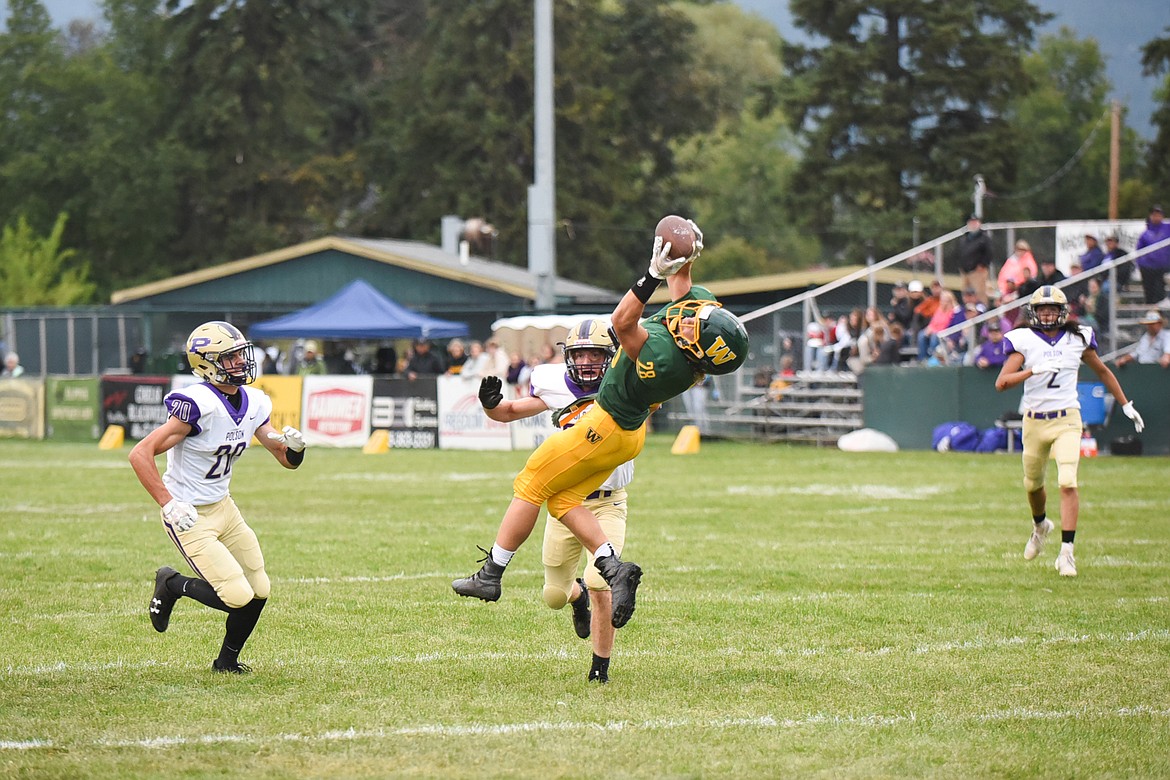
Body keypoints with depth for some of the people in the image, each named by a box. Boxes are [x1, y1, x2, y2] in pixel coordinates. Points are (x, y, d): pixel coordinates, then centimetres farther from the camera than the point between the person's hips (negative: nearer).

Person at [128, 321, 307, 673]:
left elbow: (287, 460, 8)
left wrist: (294, 447, -16)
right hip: (190, 516, -8)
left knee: (259, 591, 7)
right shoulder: (197, 405, -25)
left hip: (223, 508, 8)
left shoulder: (253, 403, 0)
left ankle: (227, 661, 29)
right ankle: (172, 585, 13)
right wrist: (168, 504, -28)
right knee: (239, 597, -13)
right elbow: (140, 454, -26)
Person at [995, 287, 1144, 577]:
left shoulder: (1078, 339, 1)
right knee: (1033, 485, 15)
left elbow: (1102, 371, 17)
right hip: (1035, 421, 1)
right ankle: (1041, 526, 48)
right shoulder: (1024, 341, -4)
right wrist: (1033, 371, -28)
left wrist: (1126, 405, 20)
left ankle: (1066, 552, -16)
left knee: (1067, 483, -17)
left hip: (1067, 420, -1)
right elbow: (1001, 382, -15)